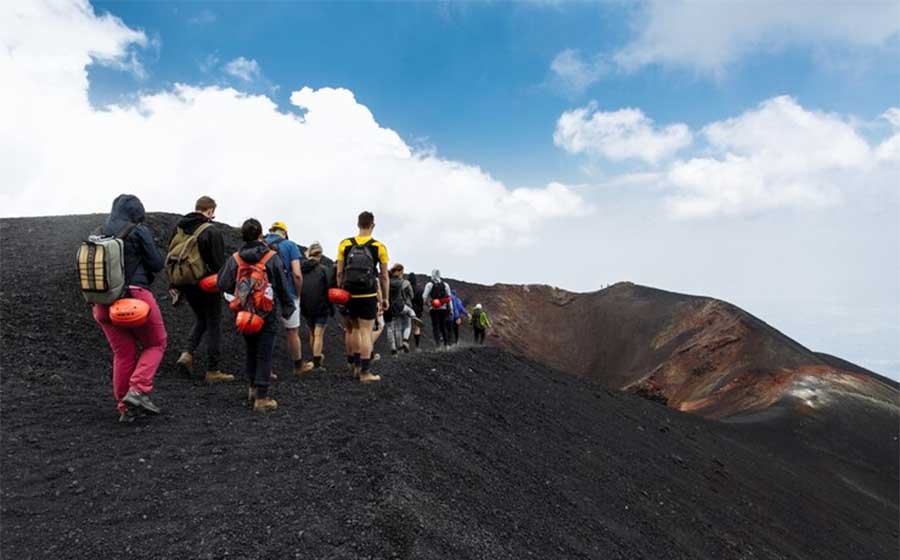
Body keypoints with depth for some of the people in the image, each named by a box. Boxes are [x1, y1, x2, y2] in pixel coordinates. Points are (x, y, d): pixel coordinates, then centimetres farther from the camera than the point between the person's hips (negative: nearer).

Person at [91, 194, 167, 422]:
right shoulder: (138, 231, -5)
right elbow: (157, 264, -4)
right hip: (135, 296, -6)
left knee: (123, 353, 13)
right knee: (156, 344, 11)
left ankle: (125, 408, 17)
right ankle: (138, 390, -6)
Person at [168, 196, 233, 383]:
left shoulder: (178, 229, 9)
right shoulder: (211, 232, -14)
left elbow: (170, 258, 13)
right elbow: (218, 263, -16)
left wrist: (174, 286, 17)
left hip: (185, 283, 7)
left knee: (200, 319, 24)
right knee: (214, 325, 4)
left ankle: (187, 354, 5)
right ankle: (212, 371, 8)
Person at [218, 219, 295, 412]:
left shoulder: (235, 258, -2)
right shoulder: (272, 257, -9)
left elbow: (223, 284, -2)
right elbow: (282, 286, -4)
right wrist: (287, 308, 8)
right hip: (267, 313, -3)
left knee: (251, 350, 21)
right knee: (264, 354, 1)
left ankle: (252, 387, 33)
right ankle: (261, 397, 1)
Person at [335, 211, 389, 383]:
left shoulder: (345, 244, 1)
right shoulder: (379, 247, -5)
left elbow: (340, 273, 2)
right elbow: (384, 276, -1)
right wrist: (385, 298, 8)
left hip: (350, 295, 3)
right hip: (368, 296, -3)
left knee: (352, 330, 17)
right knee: (366, 332, 0)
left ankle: (354, 365, 27)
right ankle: (365, 372, 0)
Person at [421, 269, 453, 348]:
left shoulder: (429, 284, -4)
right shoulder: (445, 284, 6)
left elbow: (424, 296, -9)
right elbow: (449, 297, 6)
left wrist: (427, 303, 11)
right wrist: (450, 309, 10)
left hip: (433, 309, -3)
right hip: (443, 308, 3)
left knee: (435, 327, 1)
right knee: (443, 326, 13)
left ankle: (438, 343, -9)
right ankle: (446, 344, 11)